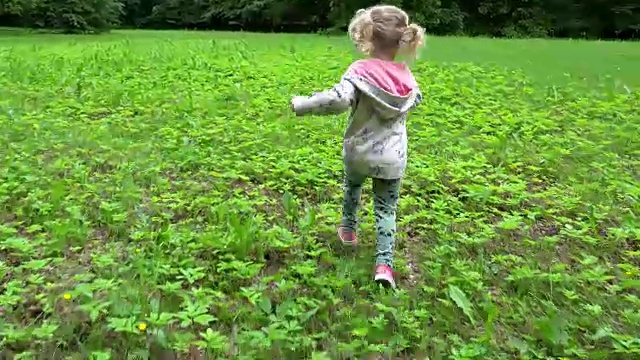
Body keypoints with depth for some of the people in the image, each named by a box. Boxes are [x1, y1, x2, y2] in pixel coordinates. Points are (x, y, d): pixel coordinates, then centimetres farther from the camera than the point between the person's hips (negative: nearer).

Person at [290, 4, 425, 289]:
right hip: (392, 159, 2)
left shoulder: (361, 71, -18)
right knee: (386, 209, 10)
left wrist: (302, 105, -21)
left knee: (352, 186, 31)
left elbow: (337, 99, -33)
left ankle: (348, 228, 47)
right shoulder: (406, 77, -1)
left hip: (358, 151, -2)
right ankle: (384, 263, 1)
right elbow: (416, 100, 20)